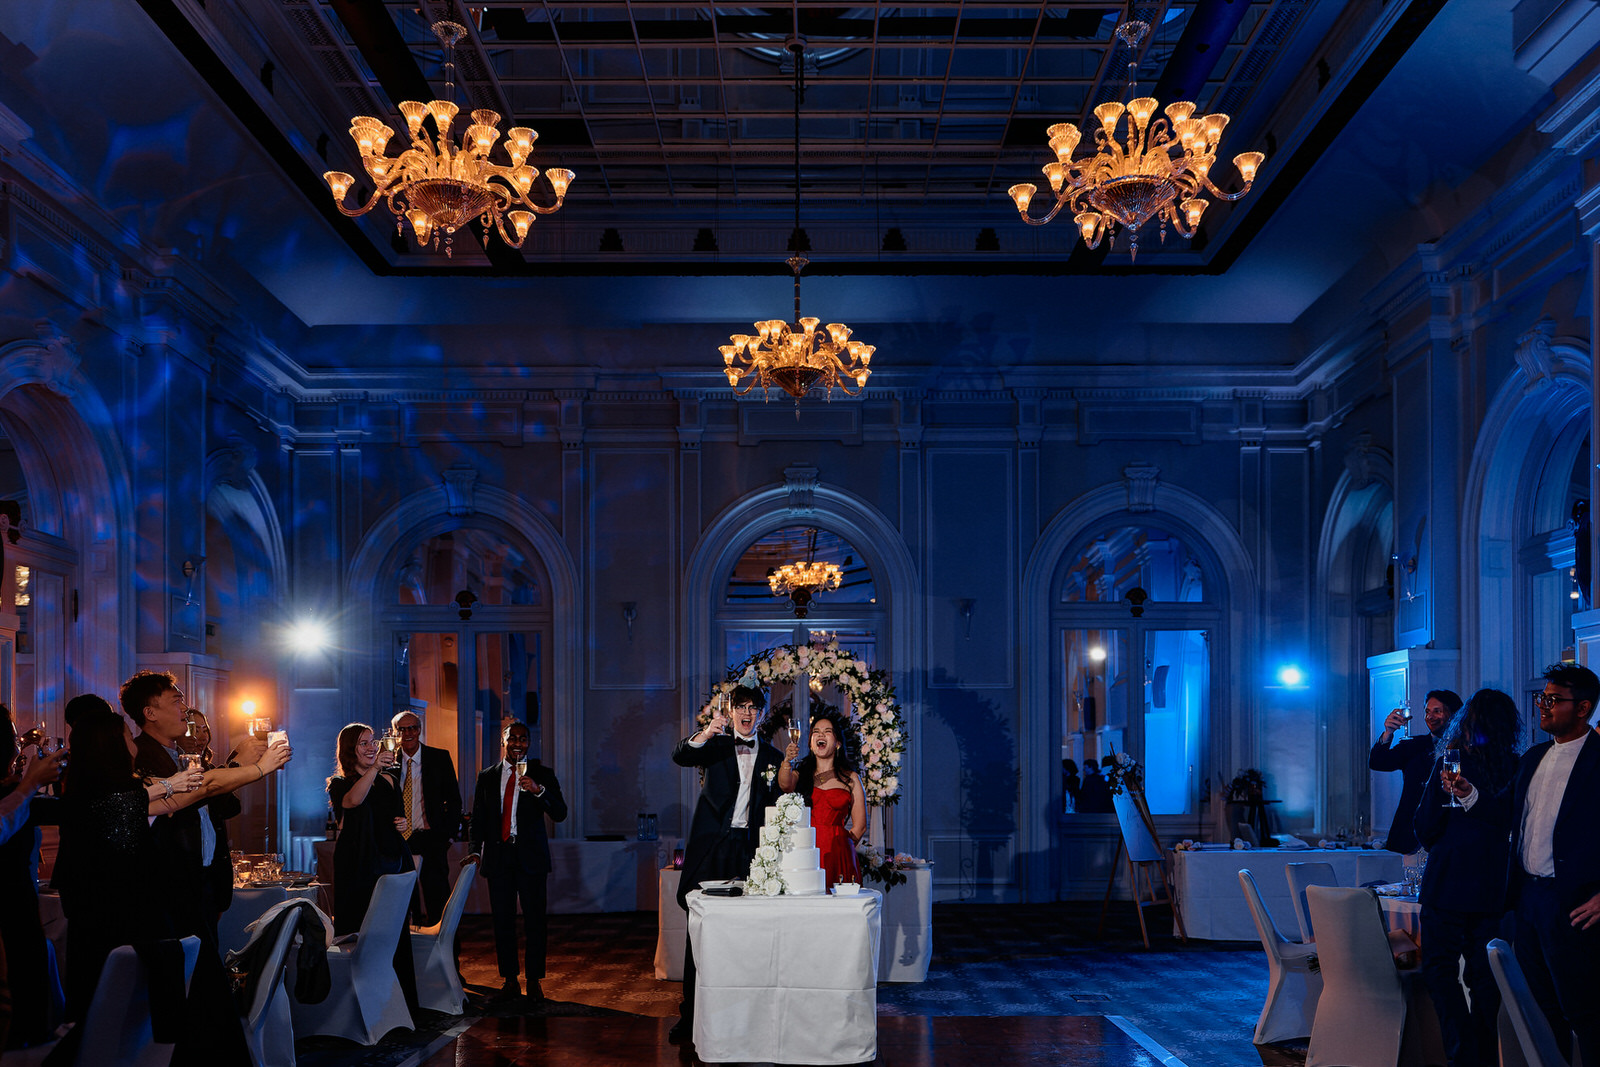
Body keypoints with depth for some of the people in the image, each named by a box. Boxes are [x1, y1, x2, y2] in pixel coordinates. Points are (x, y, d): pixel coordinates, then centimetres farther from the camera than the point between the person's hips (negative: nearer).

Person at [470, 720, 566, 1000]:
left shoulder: (542, 774, 3)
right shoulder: (487, 777, 12)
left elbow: (560, 814, -7)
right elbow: (478, 819, 15)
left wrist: (538, 790, -22)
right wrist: (476, 852, 3)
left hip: (530, 856, -2)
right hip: (498, 856, 2)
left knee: (534, 920, -3)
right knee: (502, 920, 4)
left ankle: (534, 982, 4)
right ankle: (509, 980, 13)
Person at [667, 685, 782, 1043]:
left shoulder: (771, 756, 13)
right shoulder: (716, 746, 8)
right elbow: (680, 756, -12)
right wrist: (705, 734, -31)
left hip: (750, 848, 1)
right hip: (710, 845, -1)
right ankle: (689, 1012, 3)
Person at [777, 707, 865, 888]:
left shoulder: (851, 778, 10)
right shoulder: (801, 773, 11)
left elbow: (860, 825, 8)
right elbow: (785, 785, -13)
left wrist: (839, 847, 2)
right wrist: (787, 761, -31)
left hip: (838, 855, 0)